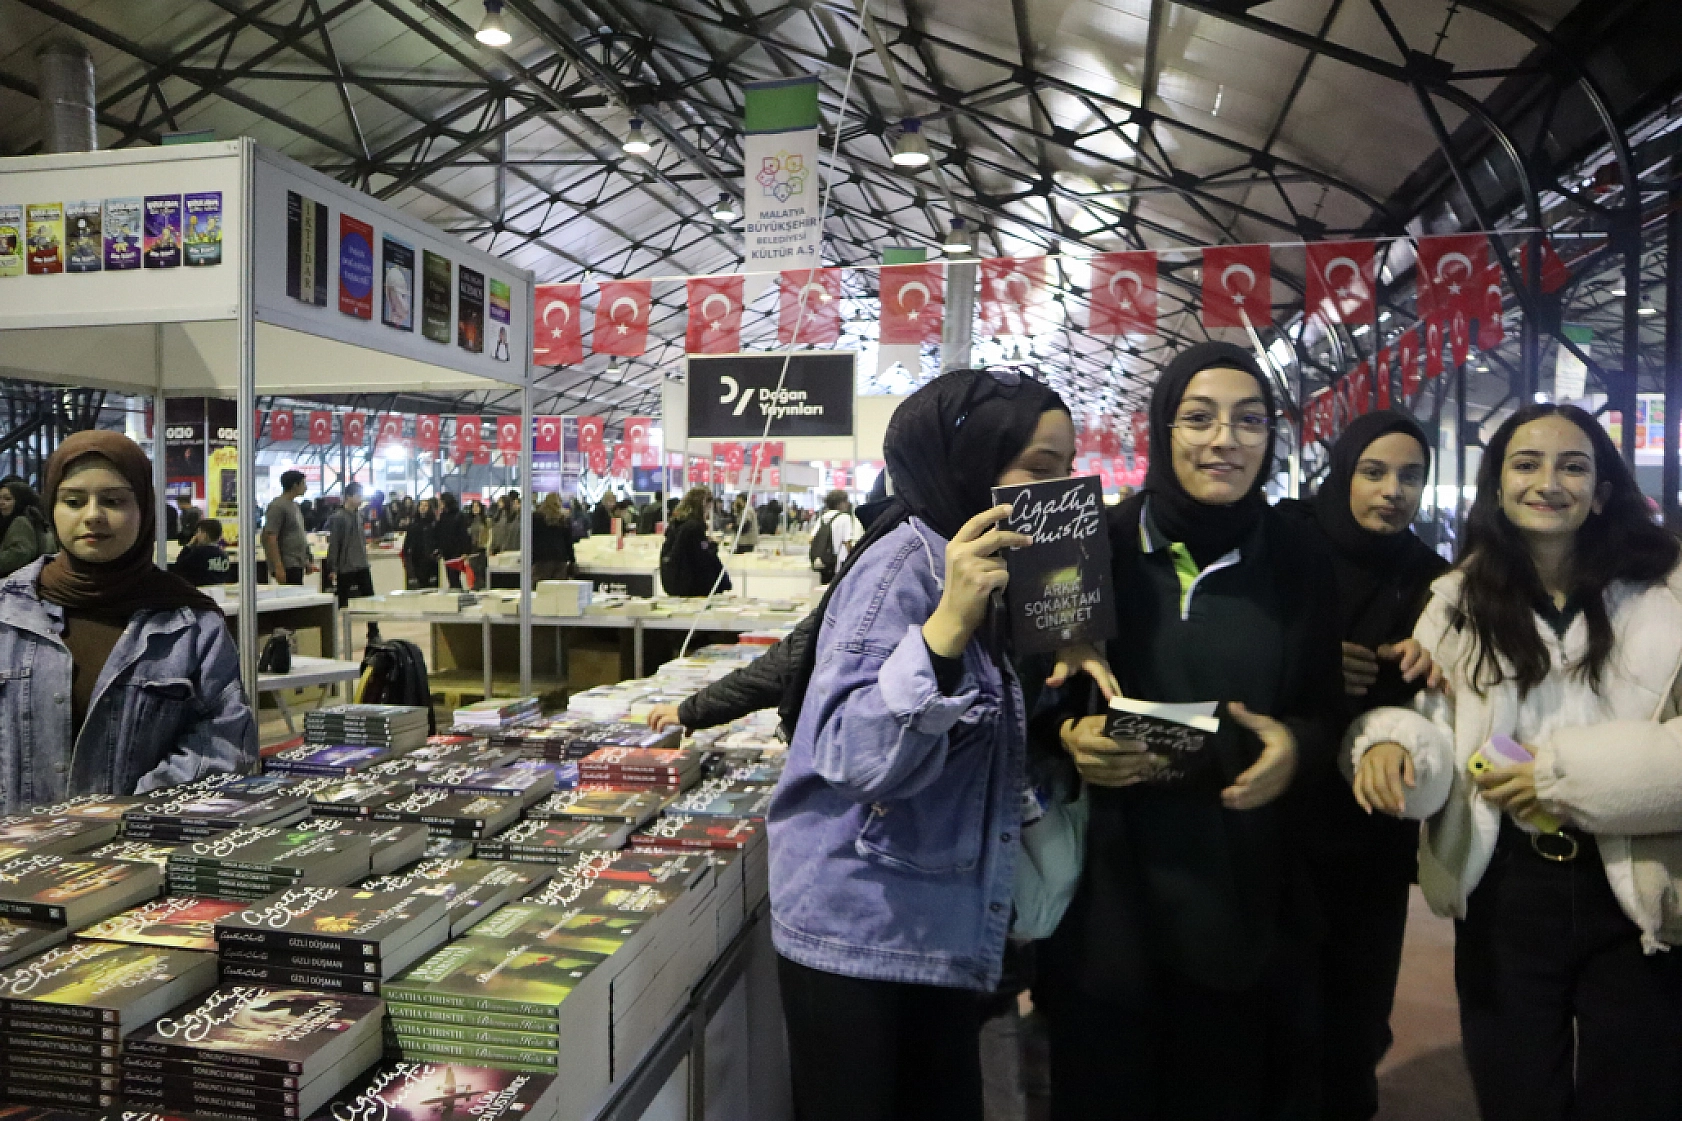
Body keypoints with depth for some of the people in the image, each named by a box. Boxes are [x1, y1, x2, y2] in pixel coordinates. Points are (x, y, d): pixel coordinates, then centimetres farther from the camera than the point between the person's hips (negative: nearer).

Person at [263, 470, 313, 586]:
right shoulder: (278, 506, -12)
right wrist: (278, 567, -23)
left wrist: (307, 562, 21)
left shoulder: (294, 505, 16)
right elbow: (270, 538, -18)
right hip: (287, 566, -9)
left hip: (297, 565, 9)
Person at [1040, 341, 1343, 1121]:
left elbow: (1327, 711, 10)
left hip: (1245, 890, 2)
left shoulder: (1298, 566, 5)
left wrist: (1296, 746, -11)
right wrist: (1069, 734, -18)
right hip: (1107, 884, -1)